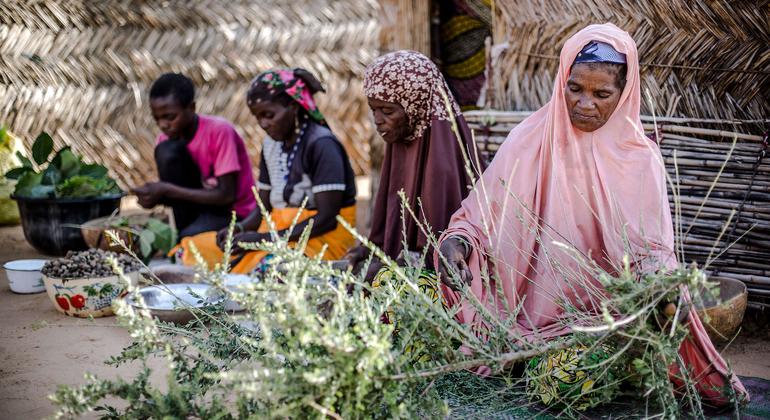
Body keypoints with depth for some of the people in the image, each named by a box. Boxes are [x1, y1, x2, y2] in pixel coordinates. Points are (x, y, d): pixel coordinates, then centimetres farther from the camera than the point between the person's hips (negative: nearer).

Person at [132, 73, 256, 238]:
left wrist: (167, 191, -26)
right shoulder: (166, 138, -4)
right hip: (201, 207, 6)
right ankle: (182, 232, -12)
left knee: (187, 240, -36)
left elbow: (227, 196, -23)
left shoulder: (219, 131, -21)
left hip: (235, 212, -6)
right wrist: (156, 195, -22)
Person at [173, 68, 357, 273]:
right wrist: (240, 228, -8)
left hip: (322, 235, -8)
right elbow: (264, 208, 15)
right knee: (191, 252, -5)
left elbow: (327, 218, -17)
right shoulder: (271, 145, 11)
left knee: (264, 266, -39)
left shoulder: (321, 145, -12)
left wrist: (264, 238, -21)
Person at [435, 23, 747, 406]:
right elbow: (481, 214, 5)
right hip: (531, 314, 1)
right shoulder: (530, 140, 2)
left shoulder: (639, 158, 0)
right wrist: (456, 242, -17)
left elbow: (651, 250, -7)